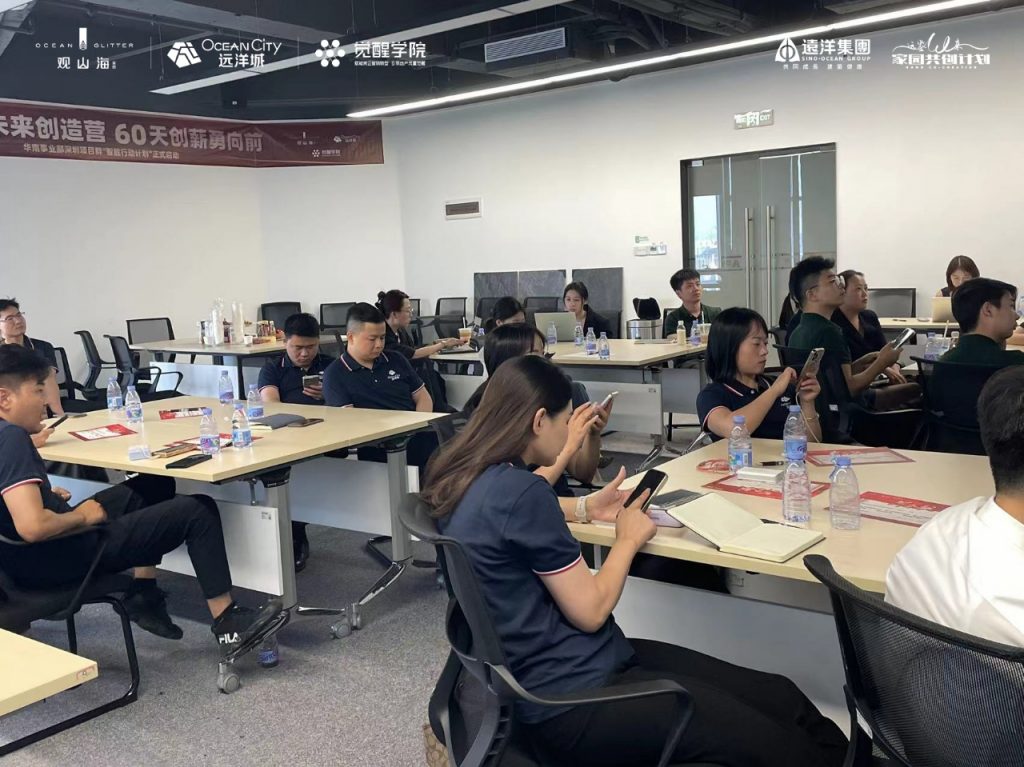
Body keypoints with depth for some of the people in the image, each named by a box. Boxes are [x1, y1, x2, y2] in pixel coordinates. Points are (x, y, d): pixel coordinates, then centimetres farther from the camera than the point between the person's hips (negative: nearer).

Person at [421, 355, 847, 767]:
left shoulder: (468, 478, 5)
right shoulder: (520, 492, -23)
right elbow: (590, 611, -16)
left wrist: (586, 507, 27)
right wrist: (629, 539, -1)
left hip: (551, 671, 9)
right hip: (572, 700, -9)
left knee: (778, 696, 5)